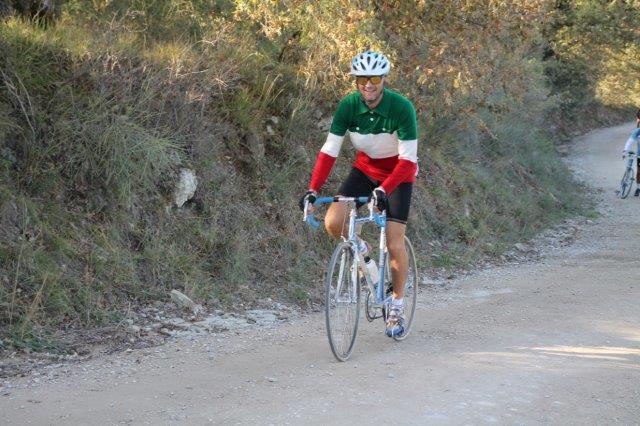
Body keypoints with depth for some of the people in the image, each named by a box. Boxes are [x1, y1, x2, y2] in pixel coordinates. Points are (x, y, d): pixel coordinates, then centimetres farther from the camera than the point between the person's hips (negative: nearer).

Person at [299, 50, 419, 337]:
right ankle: (359, 249, 13)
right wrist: (313, 189, -30)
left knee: (394, 244, -9)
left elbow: (407, 159, -30)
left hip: (398, 173, -3)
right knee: (333, 222, -19)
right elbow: (329, 151, -19)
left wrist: (383, 190, -44)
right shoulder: (348, 106, -19)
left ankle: (397, 304, 12)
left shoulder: (401, 107, -28)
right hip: (365, 169, 3)